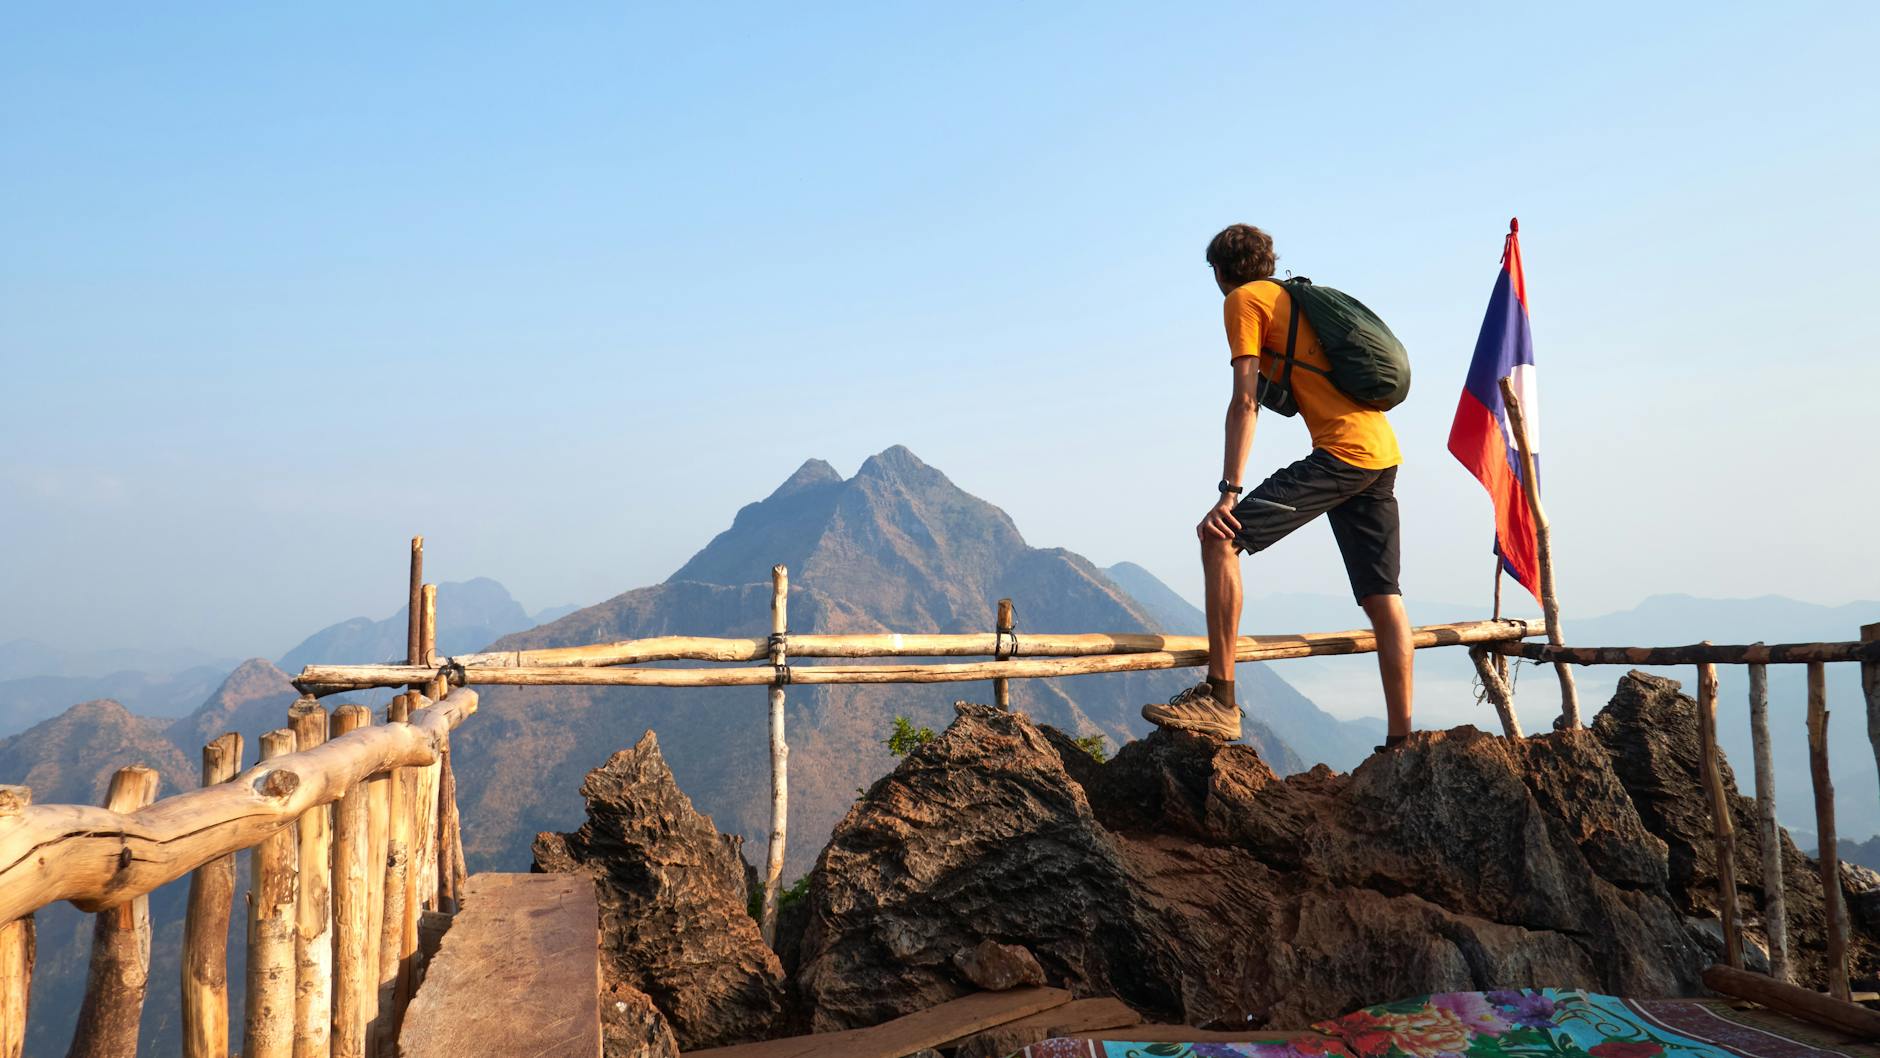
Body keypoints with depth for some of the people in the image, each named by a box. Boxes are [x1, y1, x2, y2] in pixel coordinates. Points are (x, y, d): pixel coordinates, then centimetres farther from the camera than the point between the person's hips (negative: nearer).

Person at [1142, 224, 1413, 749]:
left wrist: (1229, 493, -12)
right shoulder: (1296, 298, 27)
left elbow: (1246, 402, -8)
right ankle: (1400, 742, 9)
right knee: (1382, 598, 7)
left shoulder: (1244, 301, 1)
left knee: (1220, 536, -12)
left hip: (1341, 451, -9)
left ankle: (1219, 698, -14)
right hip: (1383, 451, 9)